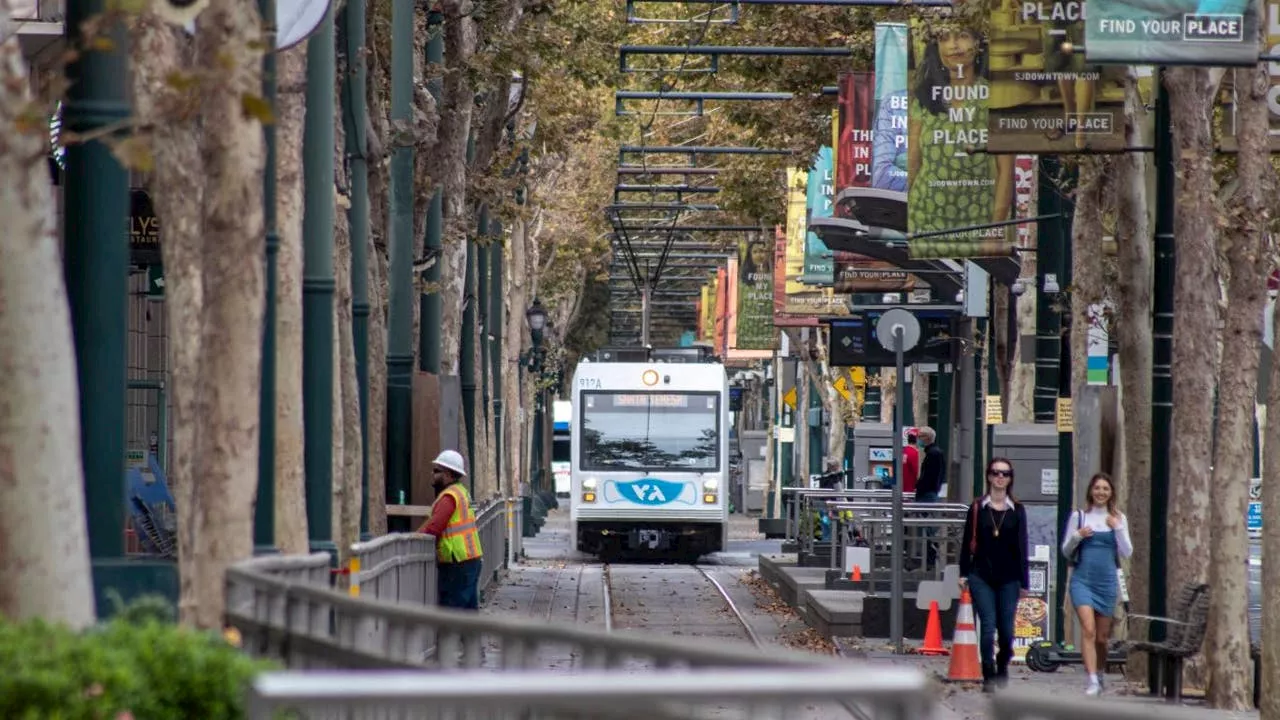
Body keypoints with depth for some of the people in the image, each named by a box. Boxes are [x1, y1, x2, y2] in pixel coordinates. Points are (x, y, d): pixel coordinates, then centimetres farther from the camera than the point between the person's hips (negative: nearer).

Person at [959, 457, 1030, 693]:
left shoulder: (1017, 510, 6)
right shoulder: (977, 508, 3)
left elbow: (1021, 547, 6)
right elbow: (968, 542, 5)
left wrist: (1024, 581, 4)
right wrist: (964, 574, -1)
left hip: (1008, 578, 1)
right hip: (981, 576, -1)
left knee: (1006, 629, 3)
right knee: (988, 626, -9)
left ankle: (1002, 667, 28)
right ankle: (989, 676, -4)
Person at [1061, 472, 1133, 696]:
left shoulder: (1118, 519, 8)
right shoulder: (1079, 516, 4)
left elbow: (1127, 553, 4)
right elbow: (1066, 550, 8)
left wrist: (1118, 528, -9)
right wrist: (1077, 536, -11)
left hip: (1107, 581, 2)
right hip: (1082, 579, -2)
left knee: (1102, 635, 10)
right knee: (1088, 628, -18)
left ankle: (1100, 675, 32)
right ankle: (1092, 681, -23)